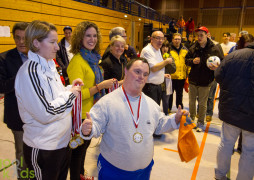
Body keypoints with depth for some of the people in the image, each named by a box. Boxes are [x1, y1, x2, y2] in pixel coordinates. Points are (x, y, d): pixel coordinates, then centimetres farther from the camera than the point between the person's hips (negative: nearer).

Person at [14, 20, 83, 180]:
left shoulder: (48, 65, 5)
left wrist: (70, 88, -2)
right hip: (43, 147, -8)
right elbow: (45, 113, -26)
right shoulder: (30, 71, -22)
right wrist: (69, 94, -16)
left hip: (62, 141, 8)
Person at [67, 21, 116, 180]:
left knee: (85, 145, 24)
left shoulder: (93, 58, 6)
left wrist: (105, 84, 3)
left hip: (92, 112, 9)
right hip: (81, 115, -9)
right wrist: (100, 86, -22)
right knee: (78, 149, 10)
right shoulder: (77, 61, -20)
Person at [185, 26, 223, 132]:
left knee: (202, 104, 9)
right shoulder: (193, 48, 1)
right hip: (193, 79, 3)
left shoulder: (214, 49, -7)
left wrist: (216, 67, -23)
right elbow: (186, 60, 8)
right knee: (191, 101, 15)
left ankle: (200, 123, 26)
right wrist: (192, 61, -14)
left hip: (205, 81, -3)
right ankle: (191, 119, 34)